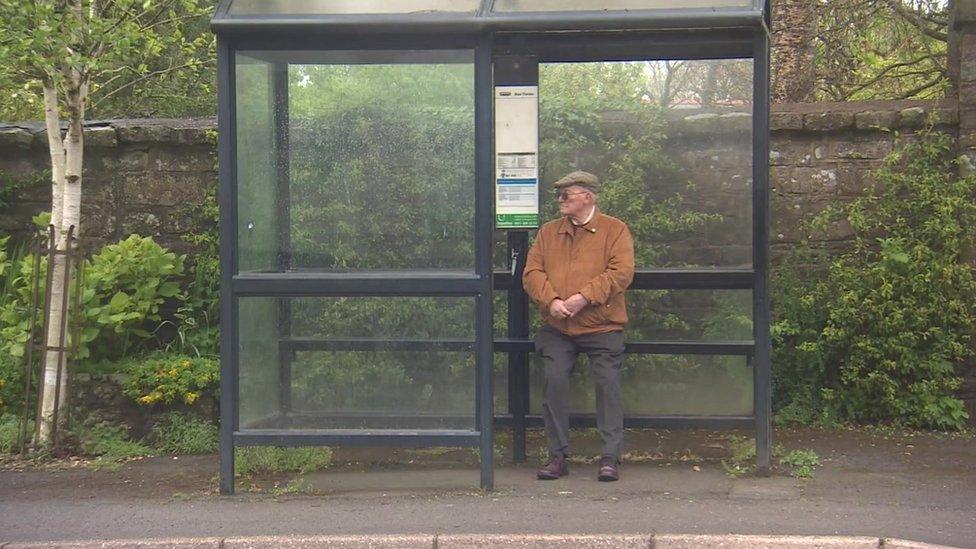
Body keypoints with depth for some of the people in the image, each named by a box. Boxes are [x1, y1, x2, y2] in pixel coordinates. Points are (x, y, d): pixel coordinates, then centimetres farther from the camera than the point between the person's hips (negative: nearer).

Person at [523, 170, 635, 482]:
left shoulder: (614, 230, 2)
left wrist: (584, 297, -20)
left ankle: (610, 458, 3)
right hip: (557, 329, 3)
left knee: (608, 385, -5)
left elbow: (621, 272, -10)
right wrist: (551, 300, -14)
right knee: (554, 382, -8)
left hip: (602, 328, -3)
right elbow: (532, 272, 5)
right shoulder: (548, 232, 14)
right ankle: (558, 456, 2)